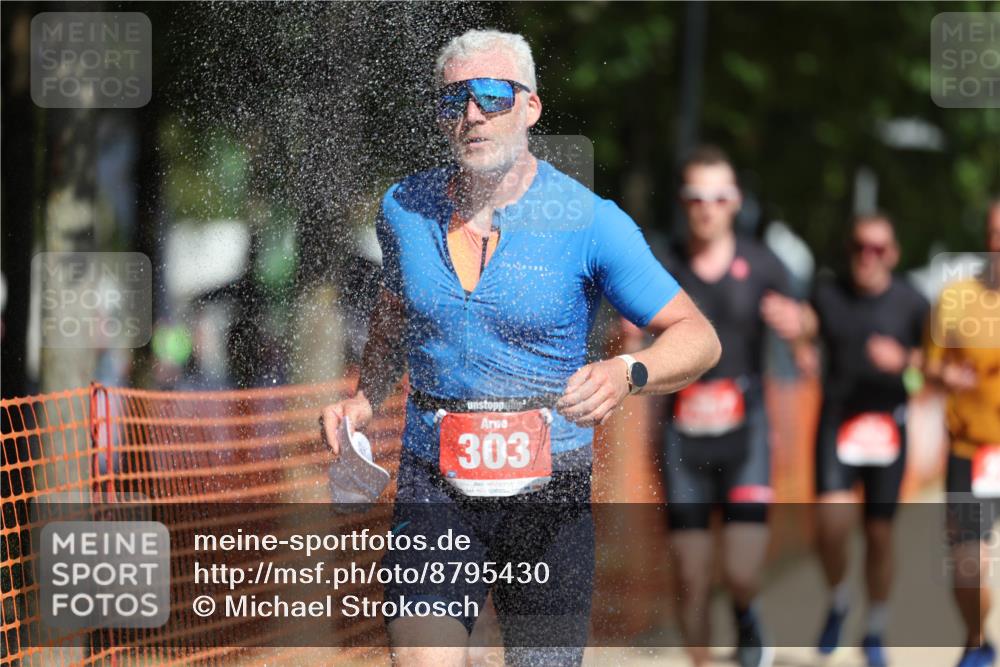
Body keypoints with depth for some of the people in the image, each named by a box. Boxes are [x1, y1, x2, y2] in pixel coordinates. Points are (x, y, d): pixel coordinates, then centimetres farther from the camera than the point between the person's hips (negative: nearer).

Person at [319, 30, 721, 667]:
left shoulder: (589, 223, -7)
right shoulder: (404, 208, 4)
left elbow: (698, 338, -5)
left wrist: (626, 374, -25)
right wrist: (366, 397, 8)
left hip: (549, 491, -1)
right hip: (434, 483, 1)